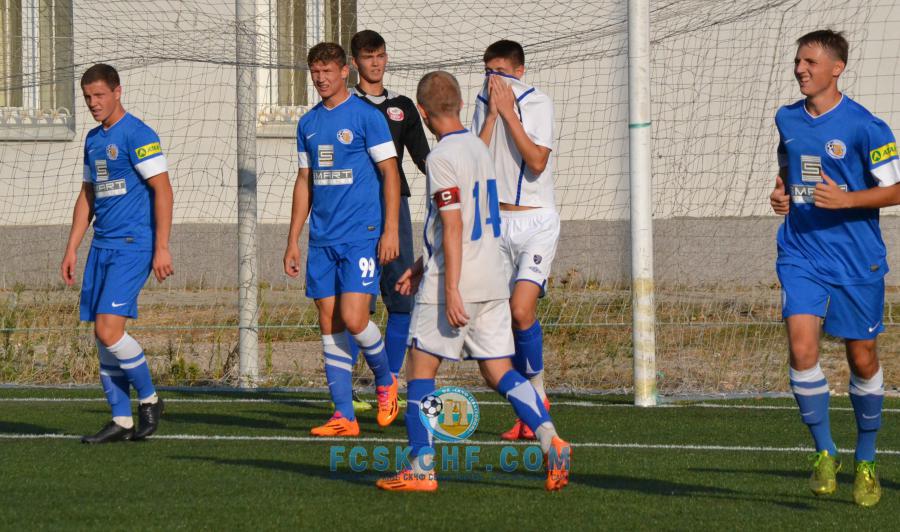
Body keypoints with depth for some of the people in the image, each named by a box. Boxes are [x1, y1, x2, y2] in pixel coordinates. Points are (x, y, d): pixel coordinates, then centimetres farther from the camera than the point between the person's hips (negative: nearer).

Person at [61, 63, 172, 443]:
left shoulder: (138, 135, -9)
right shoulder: (93, 139, 16)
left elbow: (162, 189, -13)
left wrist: (162, 248, -18)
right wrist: (72, 249, 18)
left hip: (133, 246, -8)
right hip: (102, 247, 8)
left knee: (109, 331, -16)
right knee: (103, 334, 4)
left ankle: (149, 399, 3)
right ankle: (121, 422, 9)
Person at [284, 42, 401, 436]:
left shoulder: (366, 116, -4)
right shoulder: (308, 123, 13)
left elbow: (390, 174, -5)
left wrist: (390, 231, -12)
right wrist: (293, 241, 15)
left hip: (362, 237, -6)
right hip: (322, 240, 6)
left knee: (352, 318, -14)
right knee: (329, 324, 2)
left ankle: (385, 380, 13)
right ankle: (344, 417, 5)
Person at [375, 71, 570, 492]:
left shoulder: (442, 157, -13)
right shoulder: (478, 148, 14)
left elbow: (453, 225, -19)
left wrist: (450, 289, -21)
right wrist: (423, 265, 27)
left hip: (455, 284, -8)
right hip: (493, 281, 8)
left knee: (420, 369, 3)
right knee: (499, 371, 7)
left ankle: (422, 468, 3)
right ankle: (550, 440, -11)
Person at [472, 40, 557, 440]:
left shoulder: (538, 103, -7)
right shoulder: (484, 105, 7)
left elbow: (537, 162, -17)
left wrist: (509, 113, -16)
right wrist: (492, 114, -10)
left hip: (536, 222, -5)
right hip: (498, 220, 5)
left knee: (521, 310, -19)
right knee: (508, 317, 2)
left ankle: (537, 396, -5)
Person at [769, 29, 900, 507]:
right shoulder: (787, 120, 7)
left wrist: (844, 199, -22)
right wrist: (780, 193, 5)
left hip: (857, 260, -3)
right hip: (801, 256, 3)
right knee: (802, 349, -15)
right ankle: (825, 454, -1)